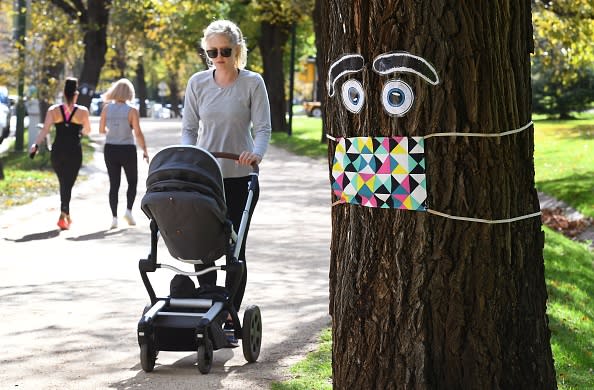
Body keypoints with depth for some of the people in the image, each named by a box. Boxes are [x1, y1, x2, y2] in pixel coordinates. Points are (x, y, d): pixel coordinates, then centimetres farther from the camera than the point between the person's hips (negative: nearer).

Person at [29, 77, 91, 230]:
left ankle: (66, 215, 27)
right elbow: (87, 131, 12)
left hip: (57, 151, 2)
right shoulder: (83, 111, -1)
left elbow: (44, 130, -6)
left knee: (63, 183, 19)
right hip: (74, 152, -2)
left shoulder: (53, 110, 1)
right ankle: (63, 215, -21)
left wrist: (35, 145, -2)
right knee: (68, 184, -3)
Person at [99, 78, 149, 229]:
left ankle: (114, 217, 3)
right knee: (132, 182, 14)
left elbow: (101, 130, 6)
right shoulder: (132, 111, -10)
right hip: (127, 150, -3)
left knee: (114, 184, 9)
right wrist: (145, 150, -2)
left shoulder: (106, 108, -1)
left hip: (110, 149, 3)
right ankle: (128, 210, -2)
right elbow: (138, 133, -12)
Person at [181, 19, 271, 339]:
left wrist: (256, 153, -30)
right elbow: (189, 129, 6)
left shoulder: (252, 83, -4)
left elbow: (263, 128, -9)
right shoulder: (198, 83, 3)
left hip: (240, 178, -2)